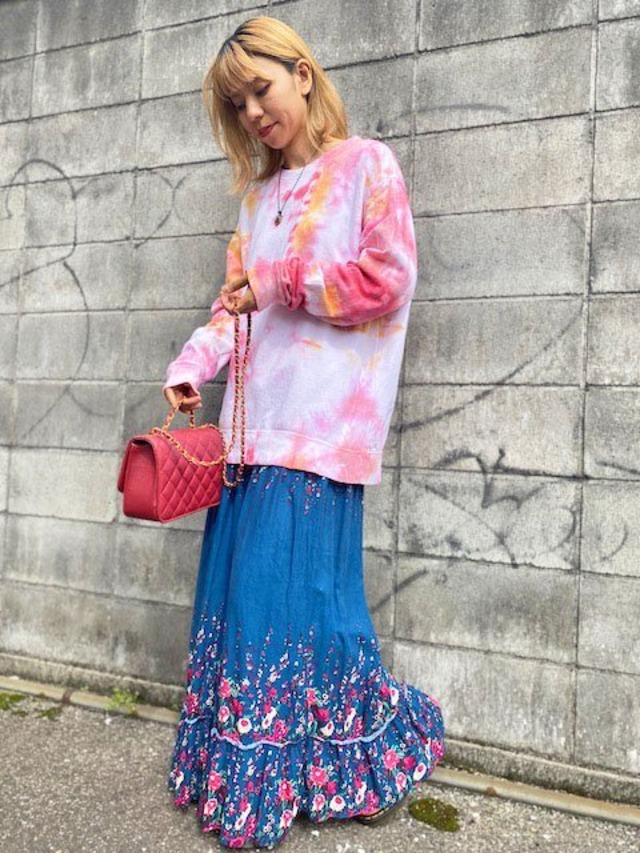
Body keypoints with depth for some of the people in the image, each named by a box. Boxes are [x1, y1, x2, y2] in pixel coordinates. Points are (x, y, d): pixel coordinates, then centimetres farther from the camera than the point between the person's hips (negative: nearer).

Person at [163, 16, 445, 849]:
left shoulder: (366, 164, 4)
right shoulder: (260, 194, 23)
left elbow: (388, 281, -6)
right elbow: (236, 298, 20)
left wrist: (285, 284, -10)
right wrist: (193, 363, 4)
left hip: (322, 421, -6)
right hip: (255, 418, 7)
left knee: (295, 585, -7)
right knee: (239, 584, 6)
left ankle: (285, 777, 12)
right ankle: (241, 764, 20)